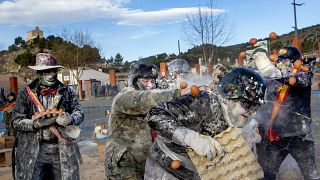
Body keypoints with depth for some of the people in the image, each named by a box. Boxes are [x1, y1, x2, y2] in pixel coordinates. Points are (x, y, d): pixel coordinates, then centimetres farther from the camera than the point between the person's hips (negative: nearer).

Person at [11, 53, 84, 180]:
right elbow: (16, 122, -3)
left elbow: (79, 113, 4)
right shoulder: (26, 93, -1)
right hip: (33, 150, -2)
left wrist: (70, 118, -19)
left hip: (62, 149, 2)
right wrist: (38, 123, -20)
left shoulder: (66, 92, 5)